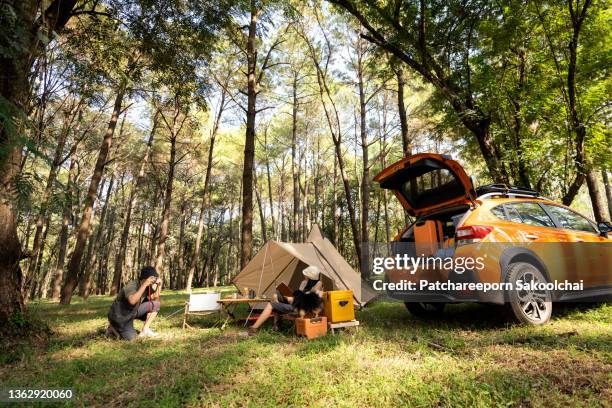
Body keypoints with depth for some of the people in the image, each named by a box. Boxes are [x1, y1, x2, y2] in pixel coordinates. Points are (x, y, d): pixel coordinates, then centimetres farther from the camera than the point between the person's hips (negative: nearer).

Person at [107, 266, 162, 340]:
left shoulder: (148, 287, -9)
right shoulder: (131, 286, -30)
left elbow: (155, 300, -2)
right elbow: (132, 301, -49)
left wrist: (159, 286, -16)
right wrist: (145, 285, -48)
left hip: (134, 311, 7)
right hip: (120, 316, -7)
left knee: (156, 304, -7)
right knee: (131, 337, -20)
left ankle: (145, 330, 1)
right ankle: (113, 328, 8)